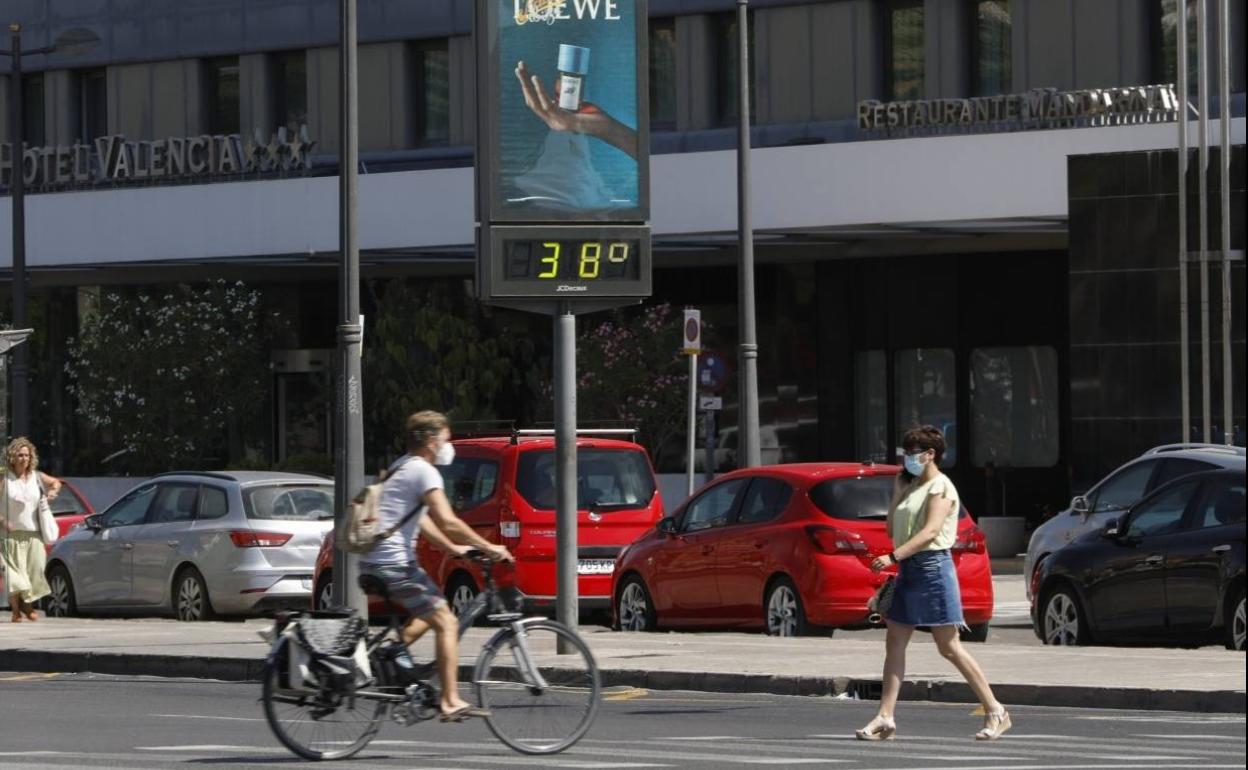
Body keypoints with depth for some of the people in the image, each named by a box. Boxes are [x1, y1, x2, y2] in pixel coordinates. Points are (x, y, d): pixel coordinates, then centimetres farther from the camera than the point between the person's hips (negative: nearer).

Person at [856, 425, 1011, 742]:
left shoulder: (940, 487, -9)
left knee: (949, 648, -7)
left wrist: (893, 557, -28)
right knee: (894, 643, 2)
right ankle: (885, 718, 0)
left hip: (932, 566, -9)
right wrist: (898, 490, 8)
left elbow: (930, 531, -21)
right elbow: (892, 528, 18)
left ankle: (995, 711, 0)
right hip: (908, 569, 9)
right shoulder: (912, 486, 17)